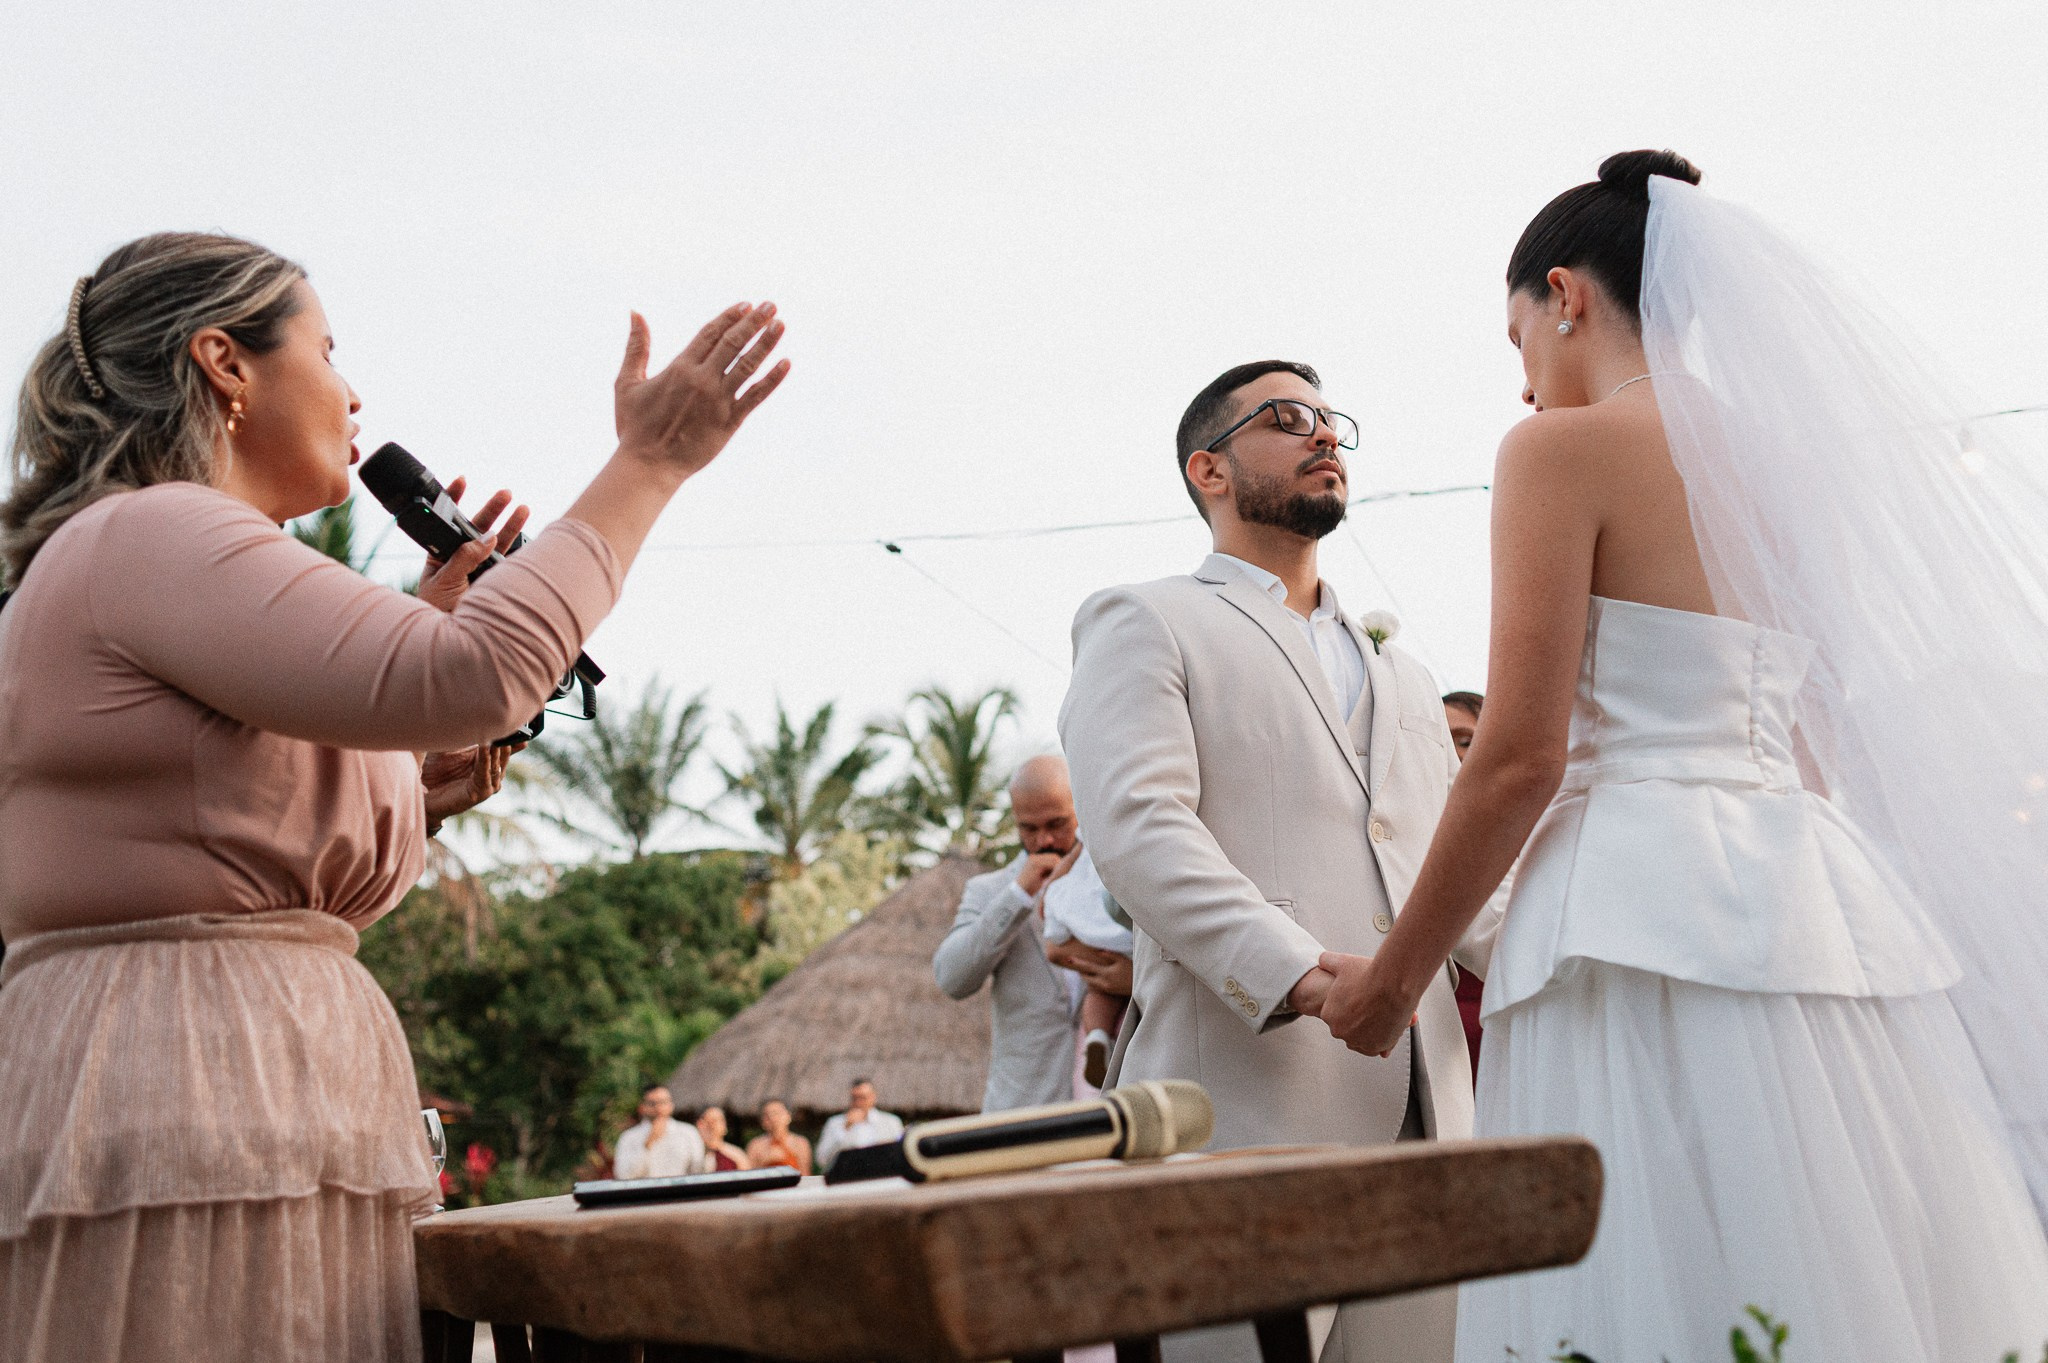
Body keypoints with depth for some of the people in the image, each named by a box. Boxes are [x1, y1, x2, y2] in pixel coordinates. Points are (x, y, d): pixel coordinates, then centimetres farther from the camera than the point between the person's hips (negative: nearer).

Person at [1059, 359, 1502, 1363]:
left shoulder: (1402, 676, 29)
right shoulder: (1144, 622, 7)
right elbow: (1136, 827, -10)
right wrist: (1299, 971, -24)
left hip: (1422, 1101, 6)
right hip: (1246, 1081, -6)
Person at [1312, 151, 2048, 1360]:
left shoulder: (1564, 447, -5)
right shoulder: (1791, 458, 17)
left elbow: (1522, 755, -12)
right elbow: (1826, 742, 19)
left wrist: (1397, 977, -3)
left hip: (1651, 916, -8)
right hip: (1824, 908, 8)